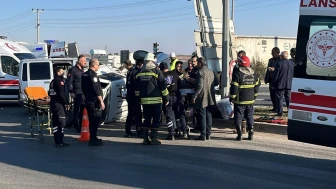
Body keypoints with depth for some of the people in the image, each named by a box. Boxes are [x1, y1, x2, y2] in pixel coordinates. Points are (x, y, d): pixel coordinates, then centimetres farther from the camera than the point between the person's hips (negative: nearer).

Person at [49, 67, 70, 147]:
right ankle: (60, 141, -13)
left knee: (55, 122, 12)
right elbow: (62, 94, -19)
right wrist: (66, 102, -12)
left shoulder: (53, 81, 18)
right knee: (62, 121, -10)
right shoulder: (60, 81, -12)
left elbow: (50, 93, 22)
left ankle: (57, 141, 17)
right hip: (59, 103, -10)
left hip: (53, 103, 10)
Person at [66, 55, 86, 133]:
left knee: (83, 110, 10)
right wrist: (71, 92, -16)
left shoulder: (82, 70, 19)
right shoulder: (73, 70, -6)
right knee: (76, 110, -4)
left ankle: (81, 126, 18)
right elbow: (69, 81, -10)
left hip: (84, 93, 8)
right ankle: (76, 127, 1)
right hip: (77, 94, -8)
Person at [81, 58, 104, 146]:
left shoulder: (85, 75, 14)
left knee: (92, 120, 15)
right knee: (95, 120, -7)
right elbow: (96, 89, -20)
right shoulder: (92, 75, -15)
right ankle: (93, 139, -6)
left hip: (88, 100, 10)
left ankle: (93, 138, 22)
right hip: (94, 102, -10)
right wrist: (101, 101, -18)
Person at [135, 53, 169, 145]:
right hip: (156, 100, -4)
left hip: (144, 100, 5)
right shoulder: (156, 72, -6)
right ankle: (154, 139, 0)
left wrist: (139, 97, 21)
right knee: (156, 120, 2)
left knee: (147, 119, 13)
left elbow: (137, 89, 13)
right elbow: (163, 86, -6)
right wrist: (166, 98, 1)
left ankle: (145, 139, 11)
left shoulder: (139, 73, 8)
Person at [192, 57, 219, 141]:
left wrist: (194, 97, -16)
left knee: (202, 117, -2)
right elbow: (217, 83, 12)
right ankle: (208, 134, 15)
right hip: (210, 99, 7)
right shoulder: (211, 72, 8)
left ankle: (203, 135, -1)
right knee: (209, 116, 11)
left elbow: (199, 86, -20)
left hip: (202, 99, -7)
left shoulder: (200, 72, -14)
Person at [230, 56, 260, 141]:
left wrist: (232, 98, -6)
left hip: (240, 100, -5)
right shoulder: (253, 74, 7)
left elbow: (234, 87, -15)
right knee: (250, 117, 15)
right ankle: (251, 134, 15)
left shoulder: (237, 74, -14)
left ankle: (239, 135, 0)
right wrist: (254, 96, 23)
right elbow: (257, 85, 14)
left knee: (238, 118, 3)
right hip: (250, 100, 5)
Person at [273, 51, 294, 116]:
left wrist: (274, 83, -1)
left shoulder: (279, 64, -12)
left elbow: (276, 75, -10)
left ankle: (280, 112, 0)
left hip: (280, 85, -5)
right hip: (289, 85, 5)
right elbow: (294, 74, 13)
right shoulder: (292, 63, 6)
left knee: (279, 98, 1)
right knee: (289, 98, 12)